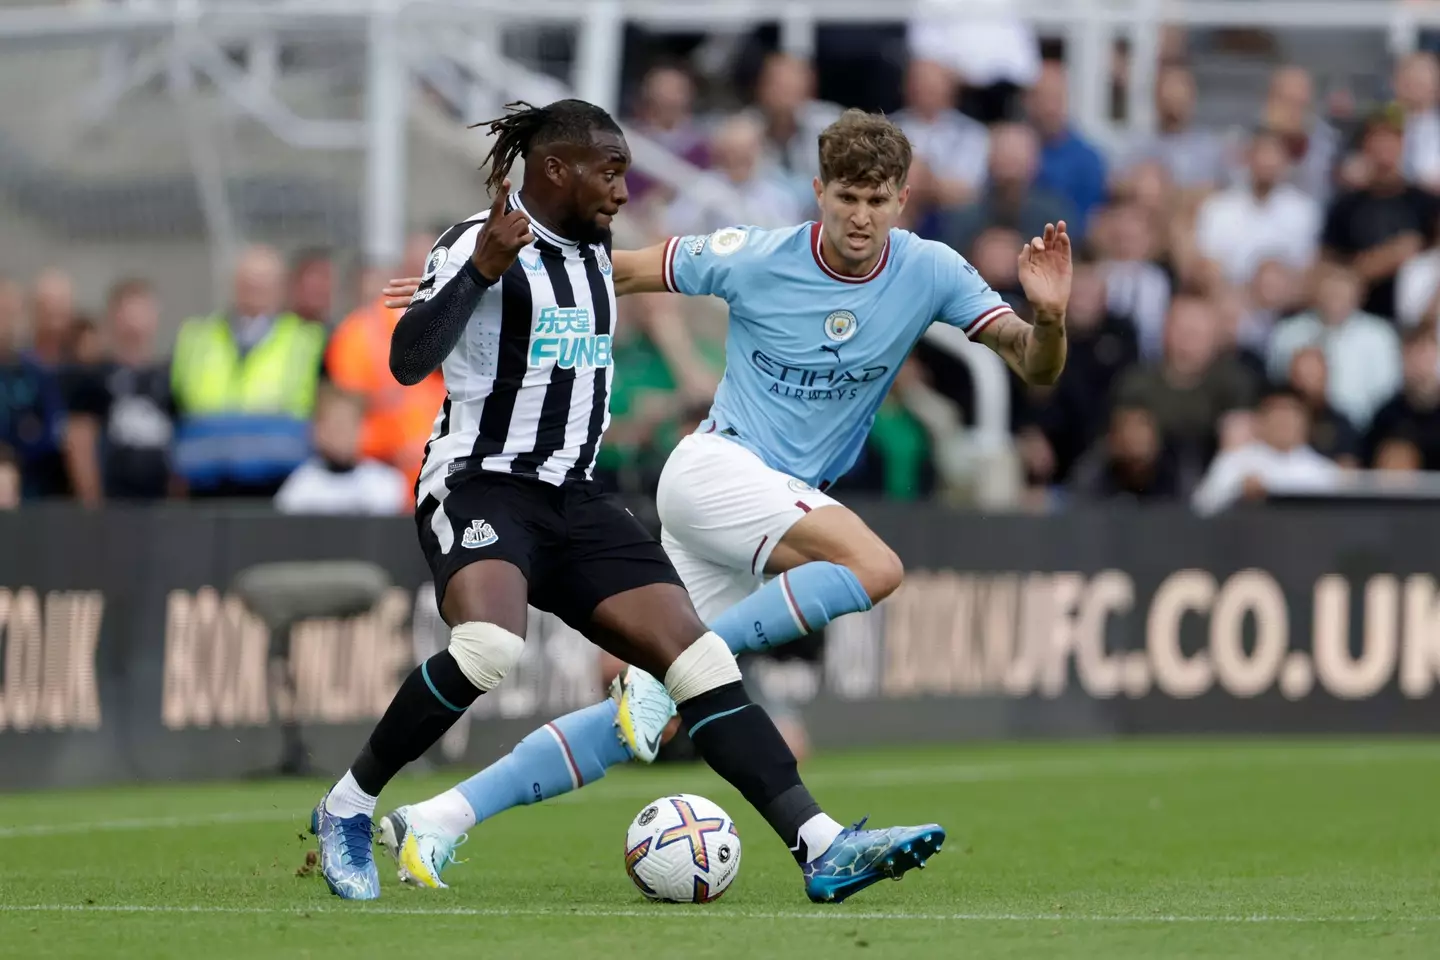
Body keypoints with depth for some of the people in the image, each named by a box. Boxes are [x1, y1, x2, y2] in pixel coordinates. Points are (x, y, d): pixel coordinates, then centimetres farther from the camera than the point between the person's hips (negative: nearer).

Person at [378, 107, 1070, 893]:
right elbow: (622, 271, 4)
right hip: (714, 469, -5)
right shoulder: (755, 260, -8)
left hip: (791, 503, 5)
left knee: (656, 718, -1)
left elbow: (1035, 367, -3)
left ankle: (439, 819, 2)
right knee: (874, 568, -30)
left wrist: (1048, 318, -26)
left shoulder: (929, 273, -1)